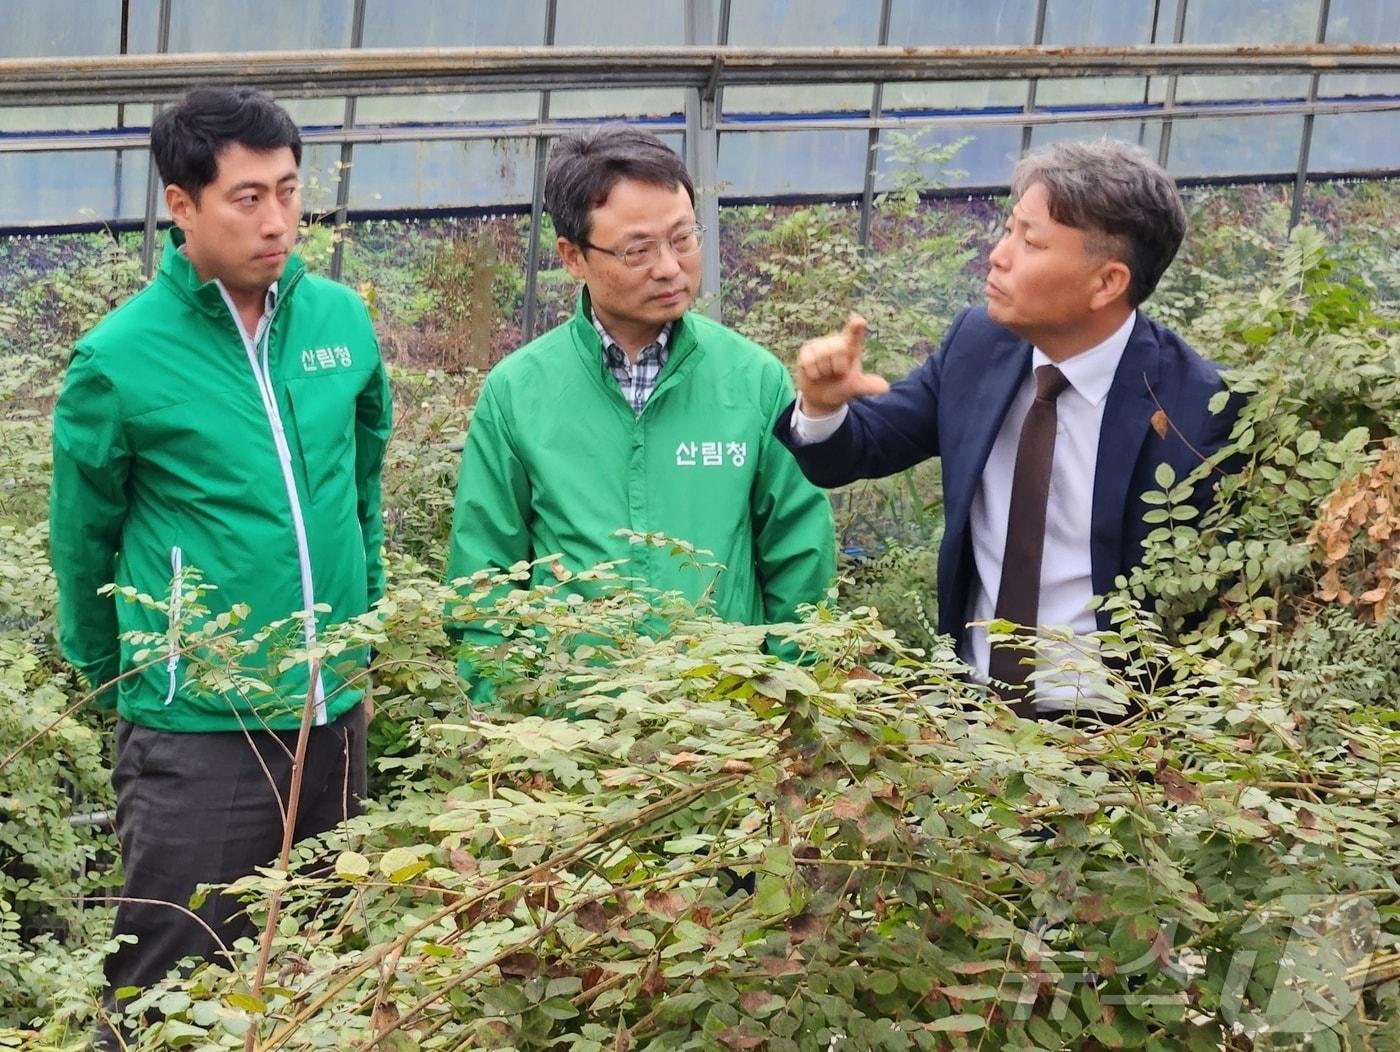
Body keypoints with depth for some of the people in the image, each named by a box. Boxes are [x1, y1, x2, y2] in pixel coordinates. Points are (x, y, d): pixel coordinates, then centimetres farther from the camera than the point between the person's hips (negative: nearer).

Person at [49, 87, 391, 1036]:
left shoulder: (341, 319, 1)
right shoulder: (119, 359, -12)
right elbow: (83, 543, 0)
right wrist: (118, 678, 9)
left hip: (335, 713, 5)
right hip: (197, 732, -5)